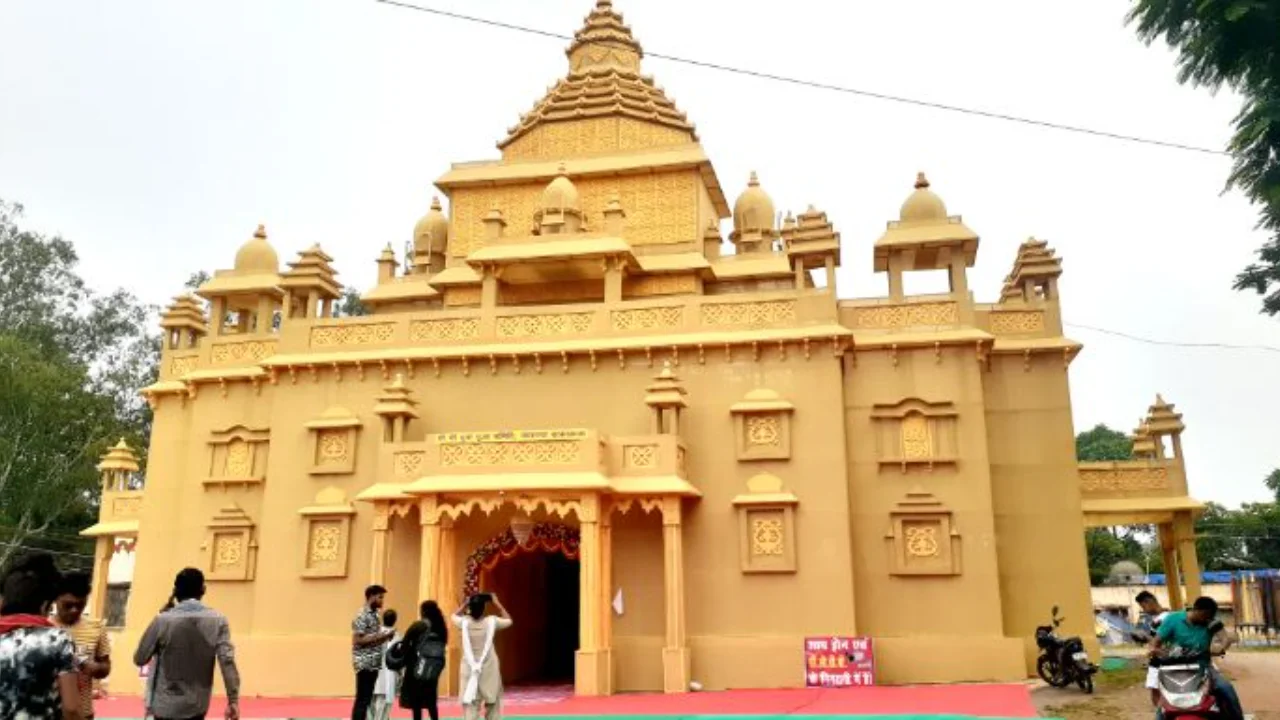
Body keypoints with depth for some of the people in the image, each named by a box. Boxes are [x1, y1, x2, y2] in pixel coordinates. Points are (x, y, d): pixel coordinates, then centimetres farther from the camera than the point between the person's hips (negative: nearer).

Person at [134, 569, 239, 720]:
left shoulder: (162, 621, -9)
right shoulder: (217, 620, -6)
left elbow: (139, 659, 1)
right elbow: (227, 661, -14)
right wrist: (233, 700, -12)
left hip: (167, 705, -1)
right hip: (197, 705, 2)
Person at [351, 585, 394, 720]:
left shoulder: (374, 615, 15)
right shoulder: (362, 616, -14)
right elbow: (357, 640, -19)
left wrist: (385, 636, 5)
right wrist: (378, 636, -20)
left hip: (373, 663, 9)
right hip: (364, 663, -9)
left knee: (367, 699, 12)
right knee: (362, 699, -7)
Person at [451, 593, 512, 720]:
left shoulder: (464, 622, -9)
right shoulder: (491, 621, -11)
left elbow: (454, 615, 16)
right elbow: (508, 620, 10)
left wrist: (466, 603, 10)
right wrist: (497, 603, 11)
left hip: (469, 670, 0)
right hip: (489, 671, 0)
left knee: (470, 705, -1)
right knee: (493, 704, 14)